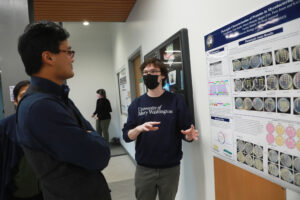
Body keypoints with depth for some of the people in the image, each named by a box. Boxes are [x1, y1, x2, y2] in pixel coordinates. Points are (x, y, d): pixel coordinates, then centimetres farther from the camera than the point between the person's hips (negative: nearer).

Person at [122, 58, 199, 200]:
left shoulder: (176, 100, -4)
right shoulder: (137, 104, 1)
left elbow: (185, 132, -2)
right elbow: (126, 136, -2)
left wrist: (189, 135, -24)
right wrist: (139, 129, -22)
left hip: (170, 168, -1)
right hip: (144, 168, 2)